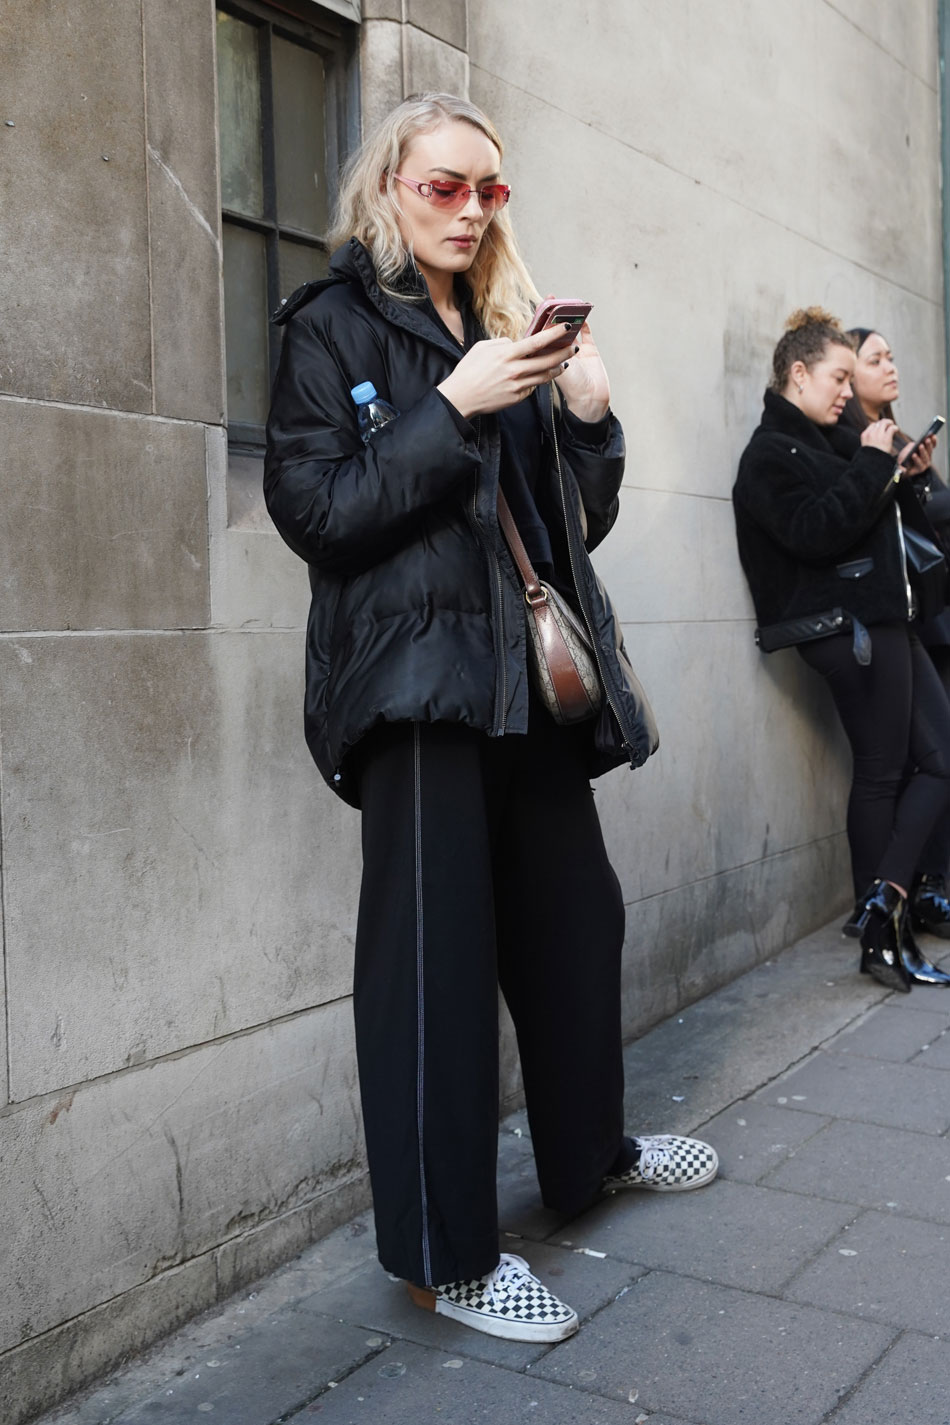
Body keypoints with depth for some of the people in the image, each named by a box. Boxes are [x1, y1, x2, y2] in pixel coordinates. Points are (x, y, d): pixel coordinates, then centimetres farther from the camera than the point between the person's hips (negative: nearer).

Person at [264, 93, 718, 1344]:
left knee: (576, 917, 13)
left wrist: (587, 414, -1)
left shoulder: (509, 328, 19)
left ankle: (590, 1152, 36)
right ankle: (445, 1258, 7)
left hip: (531, 677, 7)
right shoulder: (336, 324, 2)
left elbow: (577, 525, 17)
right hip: (416, 679, -7)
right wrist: (453, 406, -15)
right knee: (434, 953, -5)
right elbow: (313, 510, -10)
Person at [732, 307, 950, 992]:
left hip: (885, 621, 9)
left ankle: (883, 904, 4)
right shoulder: (771, 454, -7)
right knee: (883, 773, -5)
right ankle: (883, 933, 3)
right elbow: (818, 532, -22)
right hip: (848, 626, -9)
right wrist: (872, 463, -13)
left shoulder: (833, 442, 19)